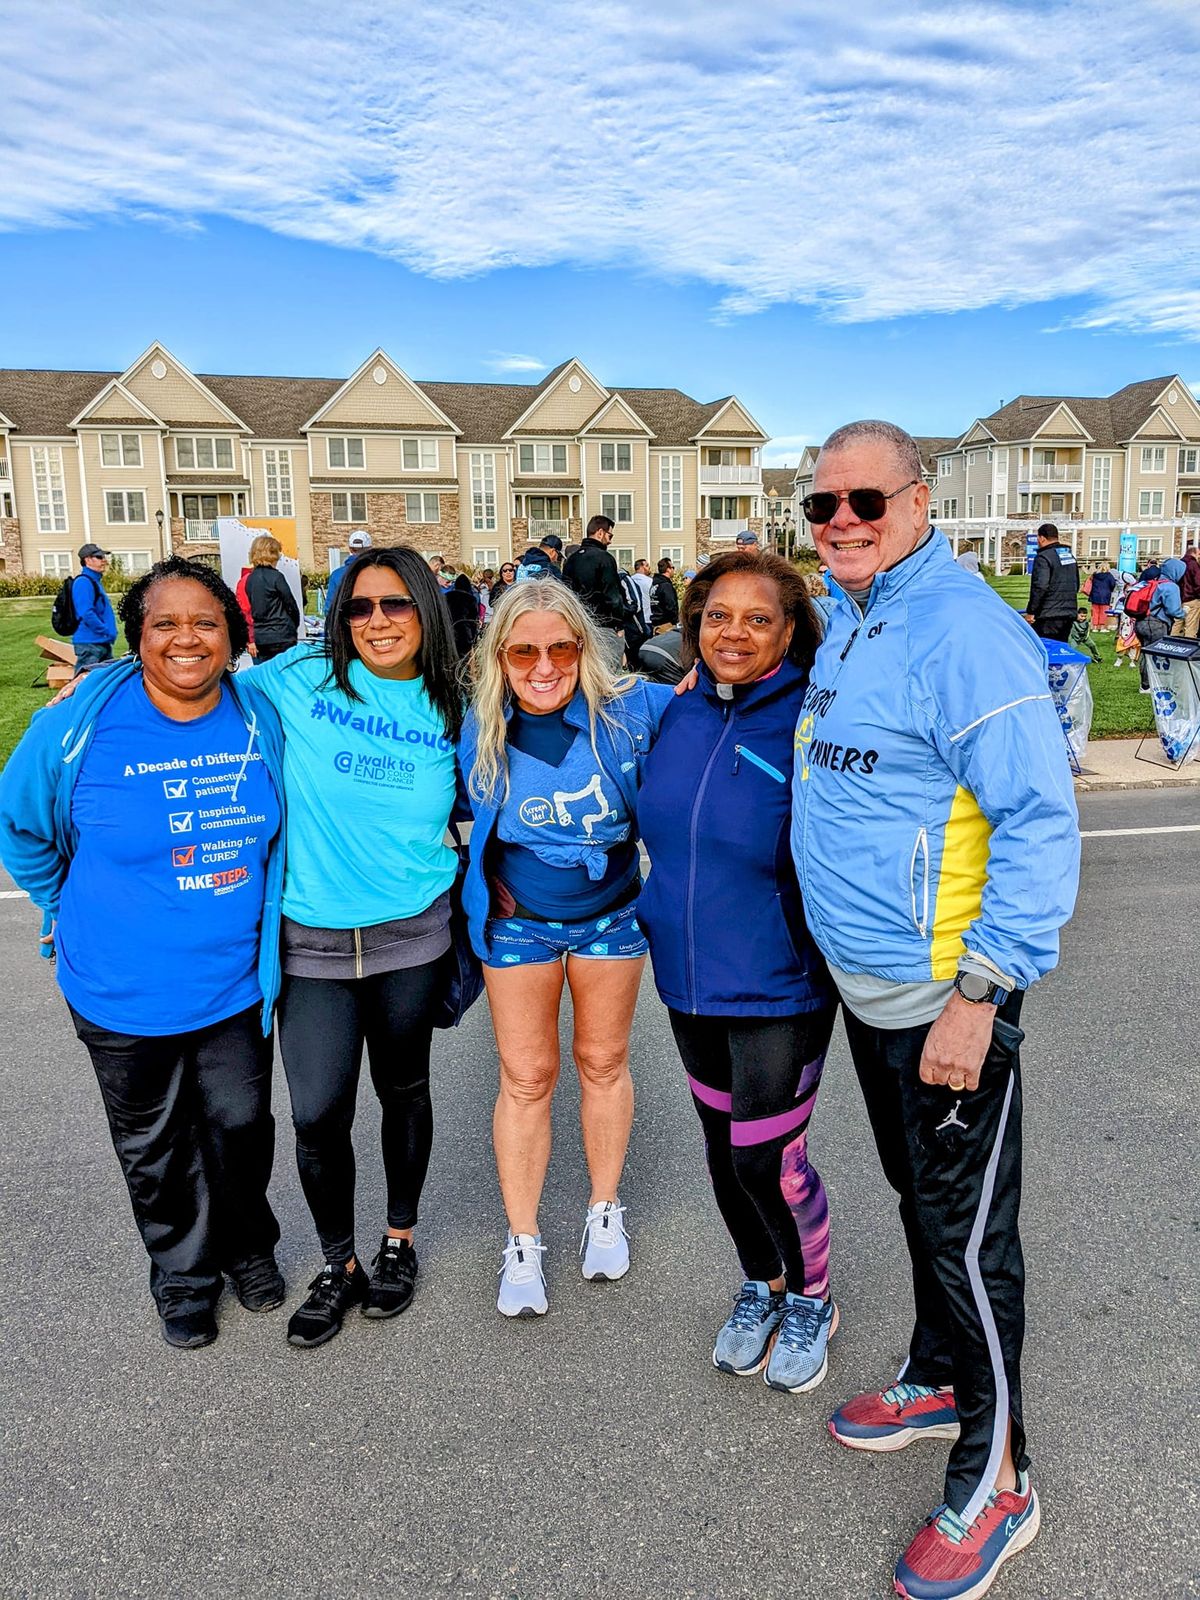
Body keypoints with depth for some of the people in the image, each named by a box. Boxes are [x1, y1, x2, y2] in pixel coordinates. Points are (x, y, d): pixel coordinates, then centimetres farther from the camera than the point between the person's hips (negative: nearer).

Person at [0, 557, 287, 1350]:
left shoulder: (261, 721, -8)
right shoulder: (81, 725, -16)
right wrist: (72, 912, 6)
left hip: (237, 981, 2)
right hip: (125, 991, -1)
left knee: (242, 1126, 19)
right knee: (154, 1146, 18)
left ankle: (247, 1246, 48)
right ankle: (184, 1276, 44)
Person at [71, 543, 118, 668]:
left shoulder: (96, 581, 18)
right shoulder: (83, 582, -12)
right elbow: (87, 614, -22)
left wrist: (111, 633, 13)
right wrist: (107, 632, -17)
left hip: (103, 643, 10)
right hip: (89, 644, -10)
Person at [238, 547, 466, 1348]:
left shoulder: (451, 710, 1)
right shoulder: (299, 679, -5)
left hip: (412, 934, 1)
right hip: (312, 941, -1)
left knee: (404, 1088, 15)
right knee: (318, 1113, -1)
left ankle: (399, 1241, 39)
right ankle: (339, 1267, 26)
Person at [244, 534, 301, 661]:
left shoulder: (249, 579, 7)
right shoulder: (275, 576, -10)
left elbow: (249, 610, 10)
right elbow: (291, 604, -5)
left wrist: (251, 640, 15)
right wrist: (295, 626, 12)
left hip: (260, 638, 6)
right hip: (282, 637, -6)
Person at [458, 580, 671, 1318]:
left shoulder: (630, 710, -17)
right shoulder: (479, 732, -13)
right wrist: (490, 885, 0)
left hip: (611, 916, 0)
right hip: (517, 921, 0)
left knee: (604, 1063, 14)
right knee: (526, 1078, 6)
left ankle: (605, 1212, 35)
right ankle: (522, 1243, 22)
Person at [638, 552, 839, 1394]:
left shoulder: (811, 723, -16)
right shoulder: (680, 715, 2)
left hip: (780, 988, -6)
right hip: (689, 979, 6)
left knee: (768, 1159, 2)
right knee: (723, 1148, 18)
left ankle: (810, 1300, 33)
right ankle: (760, 1286, 44)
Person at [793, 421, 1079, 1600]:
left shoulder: (963, 628, -19)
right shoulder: (845, 625, 10)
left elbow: (1040, 823, -23)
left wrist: (979, 994, -24)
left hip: (944, 995, -9)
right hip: (865, 982, 9)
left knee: (966, 1232, 6)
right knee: (917, 1196, 24)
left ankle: (993, 1479, 26)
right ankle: (938, 1380, 45)